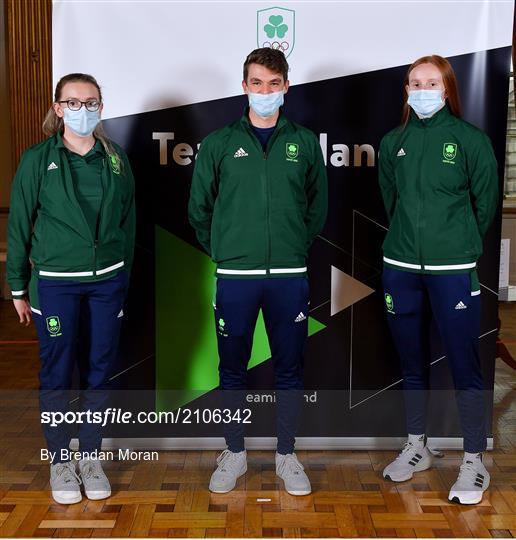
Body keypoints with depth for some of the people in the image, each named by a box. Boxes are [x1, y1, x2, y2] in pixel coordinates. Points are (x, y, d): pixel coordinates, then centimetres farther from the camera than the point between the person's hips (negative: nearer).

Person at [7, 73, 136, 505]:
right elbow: (20, 225, 0)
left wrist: (124, 276, 11)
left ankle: (91, 456, 24)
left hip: (107, 280, 3)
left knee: (99, 371, 8)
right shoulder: (38, 159, -3)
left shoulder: (116, 159, 5)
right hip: (55, 282, -2)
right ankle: (60, 460, 20)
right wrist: (18, 287, 0)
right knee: (57, 374, 4)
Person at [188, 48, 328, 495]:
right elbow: (200, 208, 9)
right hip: (235, 277, 0)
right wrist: (223, 250, 7)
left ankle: (287, 455, 23)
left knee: (290, 369, 8)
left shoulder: (305, 143, 6)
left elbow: (318, 206, 14)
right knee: (233, 369, 9)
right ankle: (234, 453, 25)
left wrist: (295, 247, 9)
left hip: (289, 276, 1)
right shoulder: (219, 143, 3)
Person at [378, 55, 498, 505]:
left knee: (465, 367, -1)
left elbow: (486, 203, 2)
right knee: (413, 363, 14)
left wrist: (460, 244, 8)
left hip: (453, 270, -4)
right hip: (401, 267, 4)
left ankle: (475, 461, 12)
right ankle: (416, 447, 29)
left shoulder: (470, 139, -4)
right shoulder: (394, 142, 7)